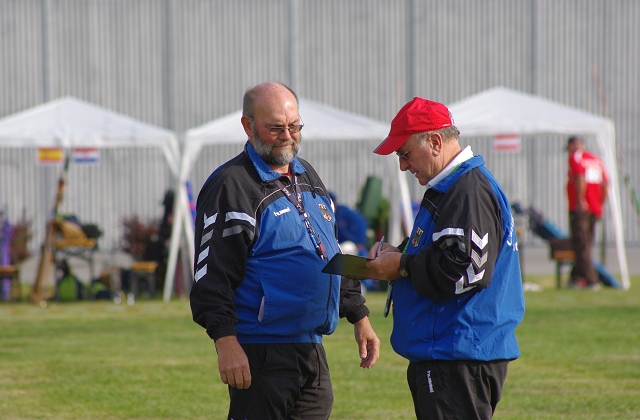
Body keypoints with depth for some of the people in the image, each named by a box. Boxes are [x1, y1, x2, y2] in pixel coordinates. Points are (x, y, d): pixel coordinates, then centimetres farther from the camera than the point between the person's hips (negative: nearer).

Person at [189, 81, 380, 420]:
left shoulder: (308, 178, 18)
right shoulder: (231, 186, -9)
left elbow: (334, 258, 28)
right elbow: (212, 274, -16)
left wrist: (358, 315, 24)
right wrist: (226, 341, -24)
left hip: (313, 350, 8)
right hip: (260, 353, -8)